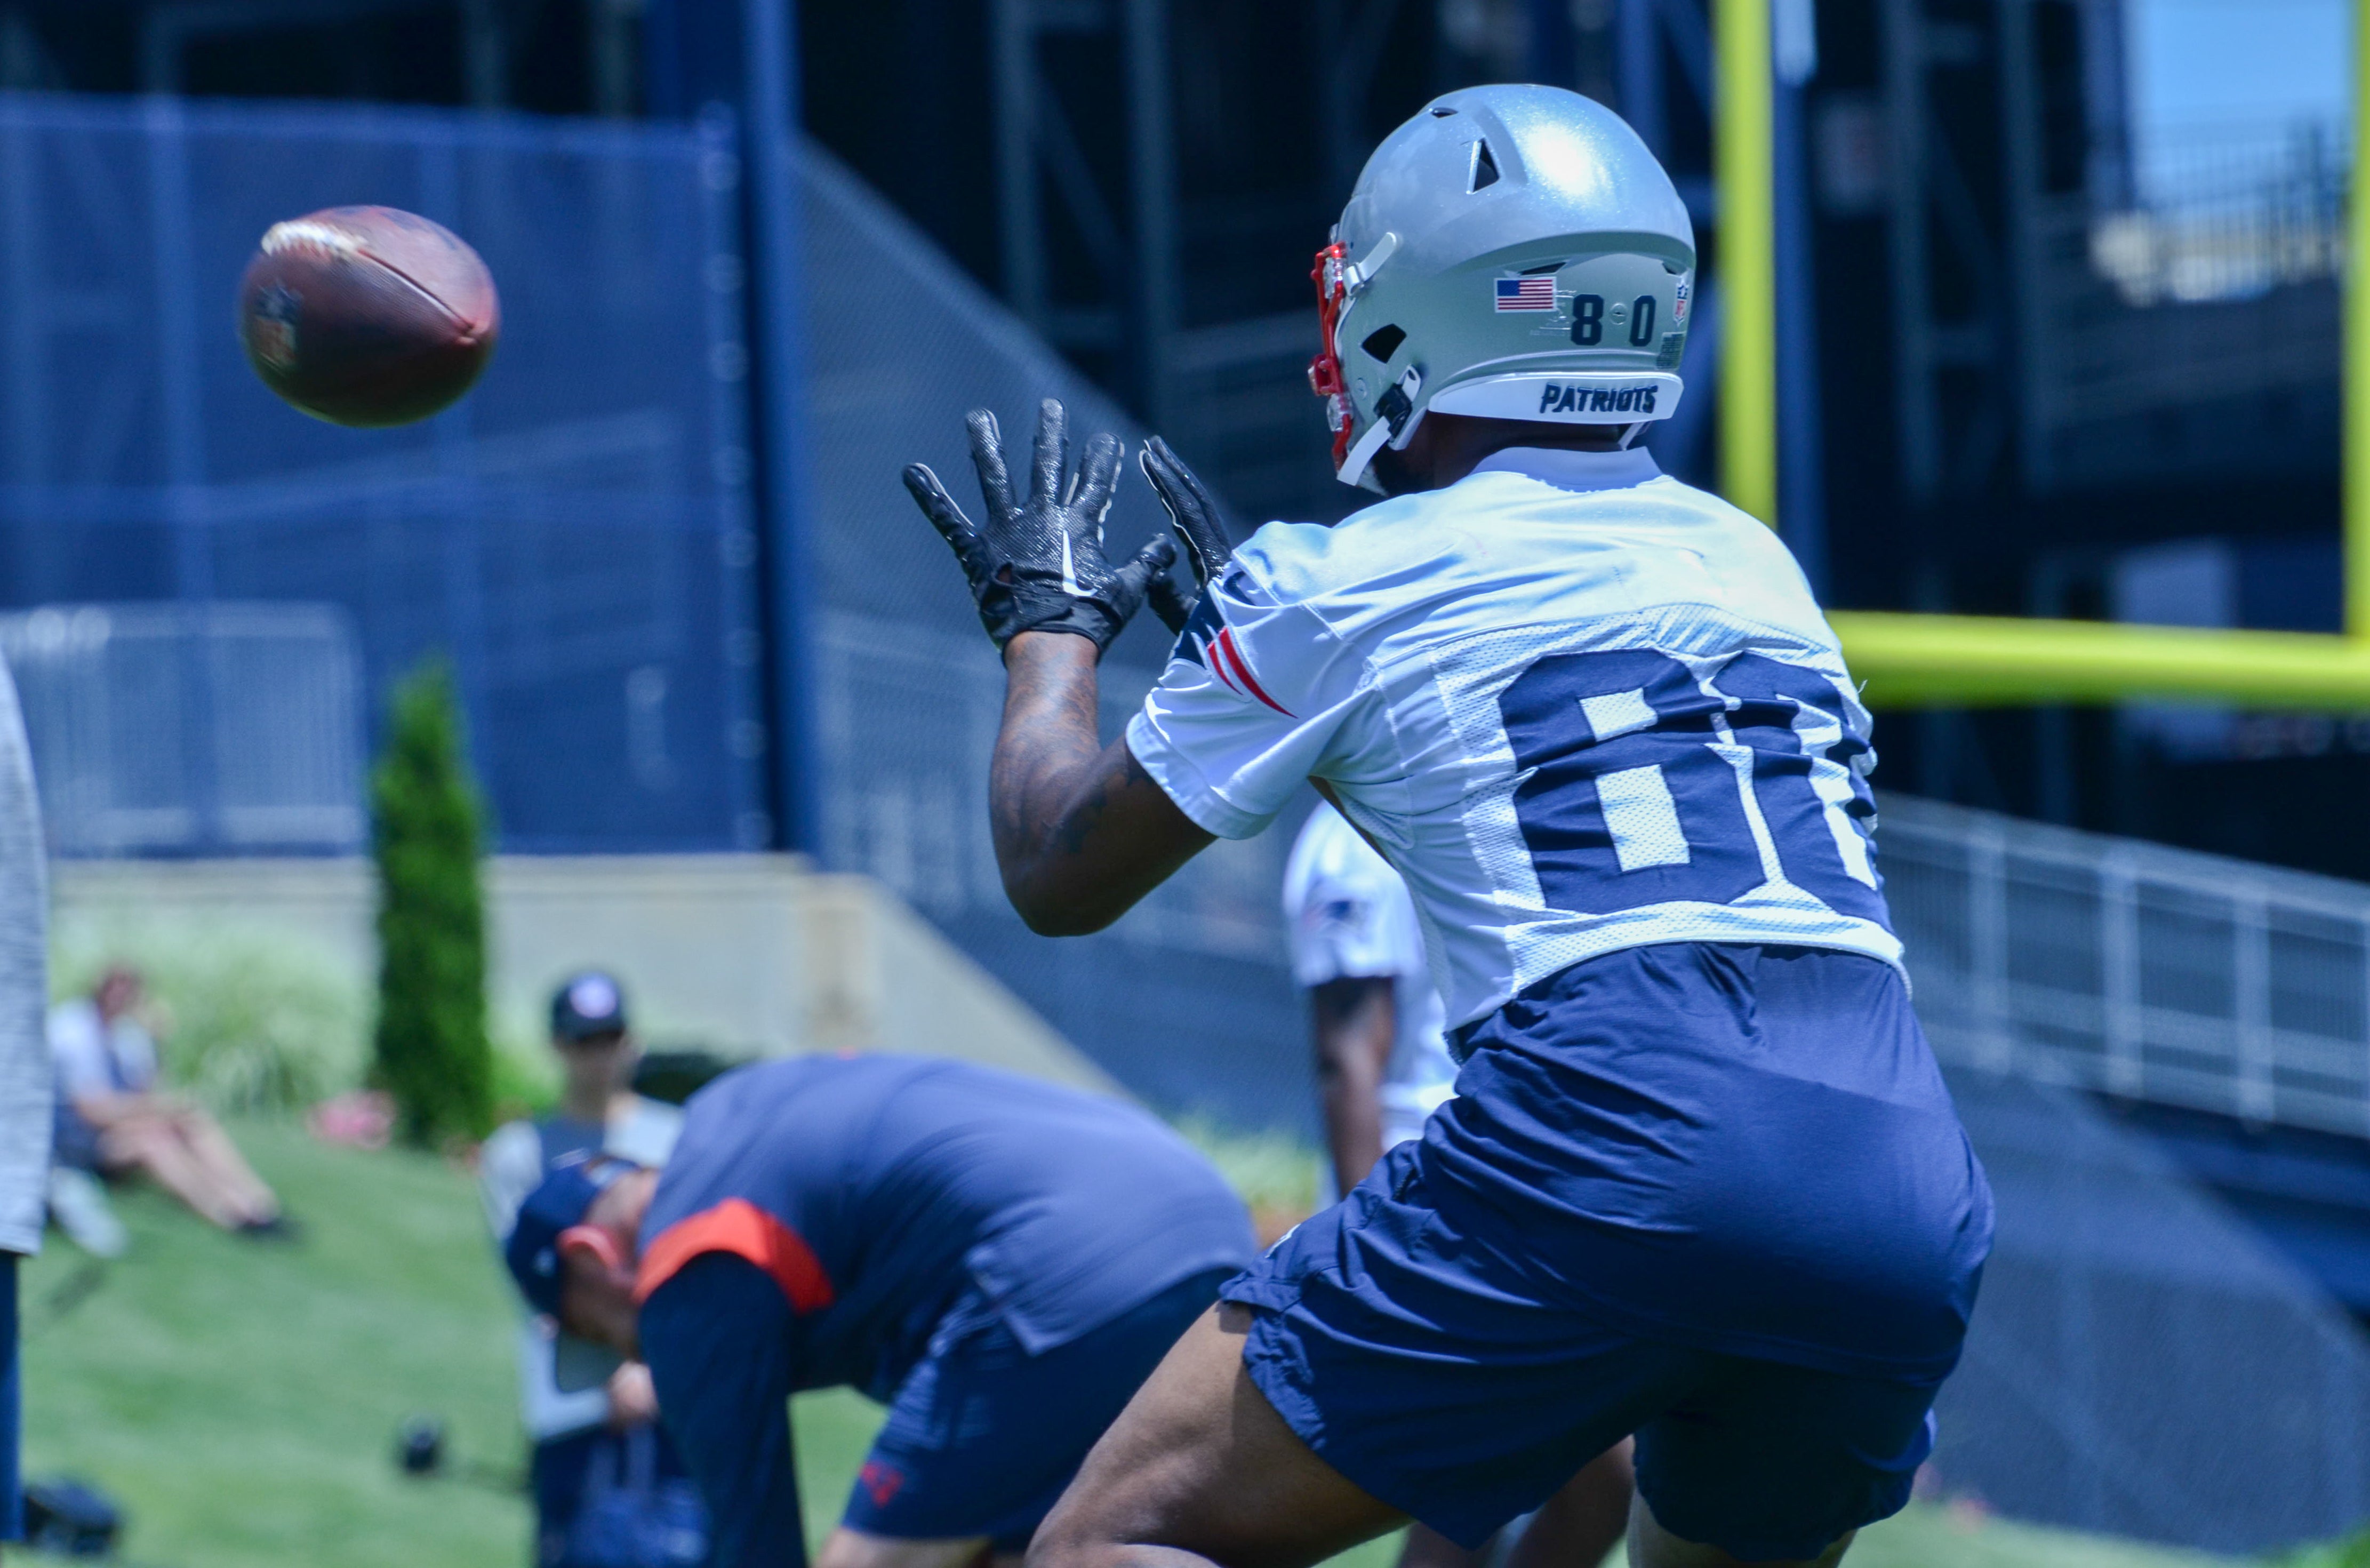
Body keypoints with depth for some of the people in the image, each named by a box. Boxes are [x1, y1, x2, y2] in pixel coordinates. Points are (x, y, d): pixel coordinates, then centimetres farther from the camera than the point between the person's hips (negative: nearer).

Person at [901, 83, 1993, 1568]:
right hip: (1916, 1183, 6)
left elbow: (1061, 874, 24)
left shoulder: (1344, 586, 9)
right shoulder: (1757, 560, 24)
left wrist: (1051, 627, 42)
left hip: (1613, 1141, -6)